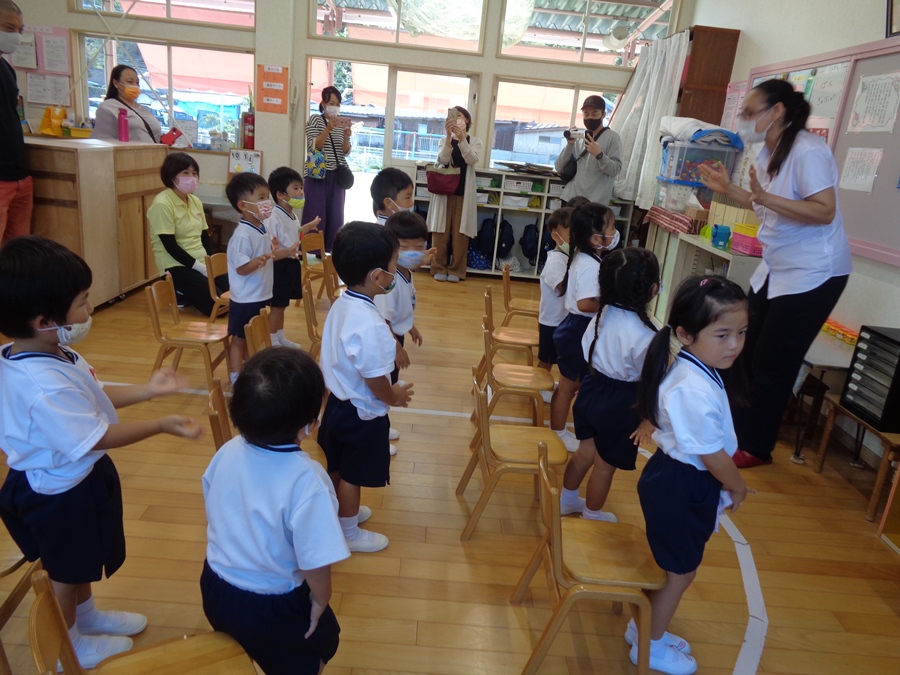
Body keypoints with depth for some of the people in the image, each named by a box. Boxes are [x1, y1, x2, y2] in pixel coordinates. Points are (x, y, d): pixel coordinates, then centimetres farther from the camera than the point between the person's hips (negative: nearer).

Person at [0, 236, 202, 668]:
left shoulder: (46, 356, -8)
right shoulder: (45, 387, -40)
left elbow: (91, 399, 4)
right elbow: (98, 437, -31)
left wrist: (148, 390, 1)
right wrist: (161, 425, -22)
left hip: (71, 479, 9)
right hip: (60, 492, -9)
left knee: (80, 562, 31)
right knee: (64, 571, 18)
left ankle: (87, 615, 56)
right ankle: (70, 643, 43)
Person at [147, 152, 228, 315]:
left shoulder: (196, 201, 8)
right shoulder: (162, 204, -14)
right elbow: (171, 247, -17)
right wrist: (201, 268, -18)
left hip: (202, 262, 7)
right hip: (176, 266, -7)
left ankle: (187, 293, 12)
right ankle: (179, 294, 7)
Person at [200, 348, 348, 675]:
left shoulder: (228, 452, -16)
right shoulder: (307, 480, -35)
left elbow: (215, 517, 0)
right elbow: (315, 561, -29)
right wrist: (320, 601, -7)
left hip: (216, 587, 6)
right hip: (271, 605, -5)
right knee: (320, 641, 26)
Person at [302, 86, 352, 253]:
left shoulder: (342, 123, 13)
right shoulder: (315, 120, 0)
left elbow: (345, 152, 7)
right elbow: (313, 147, -12)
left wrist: (346, 138, -13)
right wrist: (328, 129, -23)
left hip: (337, 175, 5)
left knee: (335, 215, 4)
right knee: (316, 215, -7)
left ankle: (330, 251, 13)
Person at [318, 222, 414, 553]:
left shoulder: (341, 303, -5)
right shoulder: (370, 325, -34)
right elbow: (375, 381, -26)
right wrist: (395, 397, -7)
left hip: (338, 401, 8)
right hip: (362, 413, -8)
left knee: (338, 467, 26)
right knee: (352, 475, 13)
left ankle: (342, 511, 49)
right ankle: (349, 533, 34)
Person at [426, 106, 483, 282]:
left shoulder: (475, 142, 8)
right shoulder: (444, 140, 9)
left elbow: (472, 160, -13)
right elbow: (443, 159, -11)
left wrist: (462, 138, -26)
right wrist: (449, 136, -24)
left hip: (463, 192, 0)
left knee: (460, 233, -1)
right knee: (441, 232, 0)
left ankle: (455, 270, 7)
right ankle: (439, 268, 9)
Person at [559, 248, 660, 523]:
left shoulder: (603, 314, -9)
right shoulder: (644, 335, -28)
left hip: (592, 390, 6)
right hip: (619, 405, -6)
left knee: (585, 452, 26)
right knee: (605, 466, 16)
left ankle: (567, 500, 45)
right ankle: (592, 516, 36)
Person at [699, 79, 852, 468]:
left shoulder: (808, 151, -20)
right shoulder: (769, 153, 7)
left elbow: (824, 212, -26)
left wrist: (765, 196, -36)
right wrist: (728, 190, 6)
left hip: (812, 272, -9)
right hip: (776, 268, 9)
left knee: (772, 363, -2)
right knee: (746, 352, 11)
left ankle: (756, 447, 13)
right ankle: (736, 430, 26)